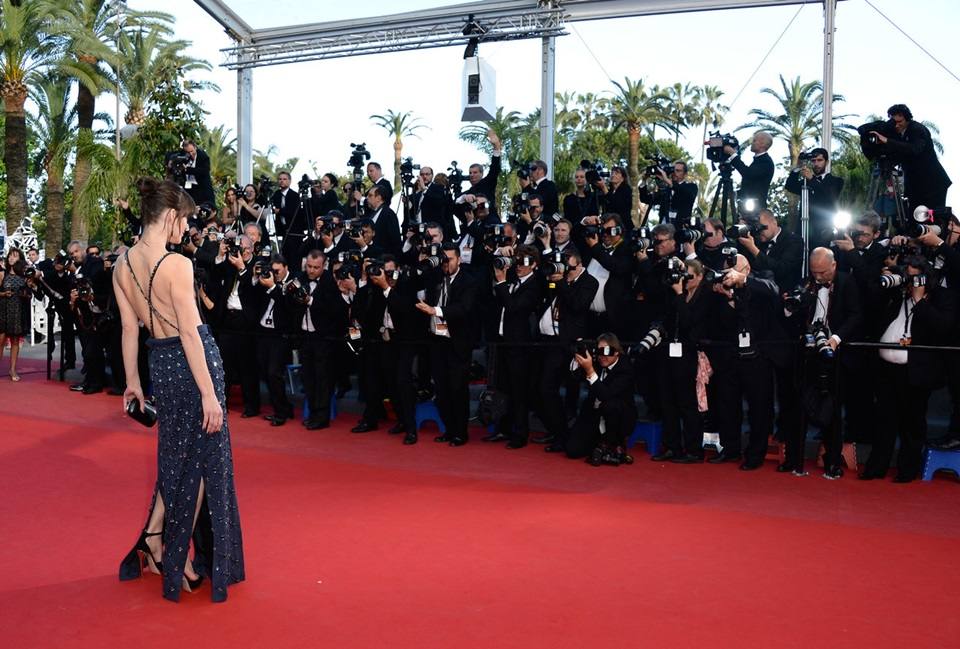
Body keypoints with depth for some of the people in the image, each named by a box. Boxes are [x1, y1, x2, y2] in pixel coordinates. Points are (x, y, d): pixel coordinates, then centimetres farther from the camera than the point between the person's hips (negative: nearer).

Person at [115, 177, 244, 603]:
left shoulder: (122, 265, 2)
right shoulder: (177, 265, -19)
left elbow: (129, 329, 8)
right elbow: (190, 333, -20)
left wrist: (133, 382, 16)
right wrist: (209, 393, -16)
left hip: (160, 362, 7)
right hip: (191, 360, -7)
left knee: (177, 455, 21)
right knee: (202, 459, 7)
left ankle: (155, 537, 25)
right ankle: (175, 555, 16)